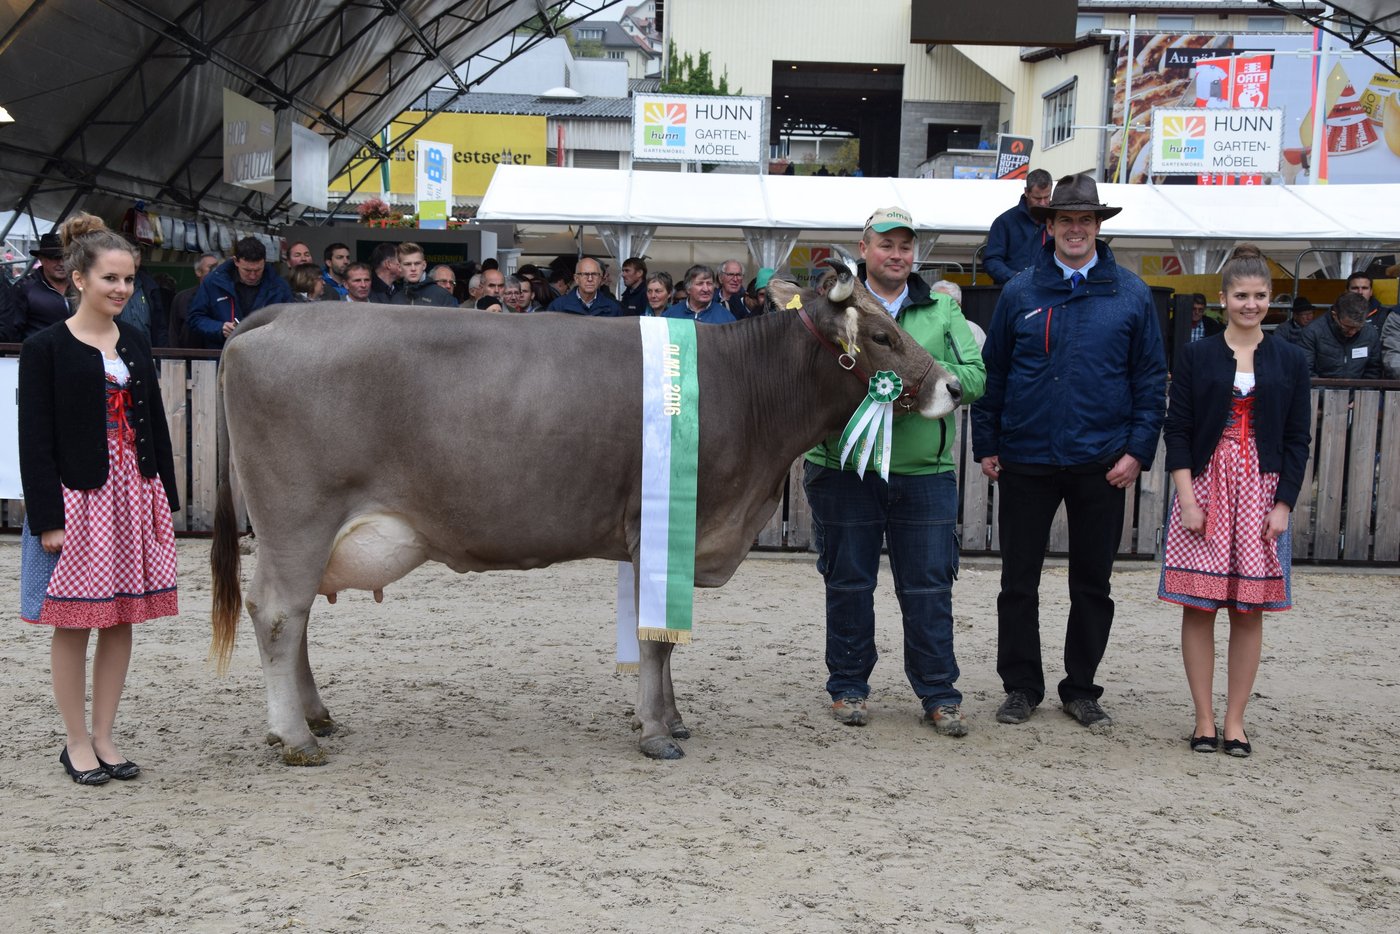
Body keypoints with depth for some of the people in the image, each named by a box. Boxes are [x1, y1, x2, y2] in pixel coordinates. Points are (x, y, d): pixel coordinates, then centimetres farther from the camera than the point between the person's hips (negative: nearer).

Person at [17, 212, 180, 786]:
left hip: (135, 497, 5)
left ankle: (104, 738, 19)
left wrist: (166, 499, 9)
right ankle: (77, 743, 16)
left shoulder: (135, 345, 10)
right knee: (73, 624, 3)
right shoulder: (46, 349, -5)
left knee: (121, 620, 8)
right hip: (75, 500, -5)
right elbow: (34, 441, -8)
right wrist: (46, 519, -13)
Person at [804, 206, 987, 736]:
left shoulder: (942, 311, 11)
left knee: (929, 585, 4)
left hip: (924, 473, 1)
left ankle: (939, 694, 15)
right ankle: (848, 687, 23)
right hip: (843, 469, -1)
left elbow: (976, 376, 2)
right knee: (848, 582, 9)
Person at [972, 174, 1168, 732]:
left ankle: (1081, 690, 23)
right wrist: (986, 445, 2)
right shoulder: (1019, 294, 3)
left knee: (1092, 585, 9)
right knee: (1018, 581, 6)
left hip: (1100, 464, 0)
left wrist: (1138, 450, -5)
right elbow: (992, 373, 7)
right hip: (1026, 463, 0)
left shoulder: (1131, 296, 2)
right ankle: (1021, 687, 20)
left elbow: (1151, 379, 3)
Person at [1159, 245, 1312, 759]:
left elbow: (1297, 440, 6)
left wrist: (1283, 505, -3)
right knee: (1198, 607, -1)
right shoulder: (1195, 355, 3)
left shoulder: (1290, 360, 6)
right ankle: (1204, 719, 9)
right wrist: (1187, 499, -9)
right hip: (1205, 486, -1)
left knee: (1249, 611, 3)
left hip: (1261, 492, 1)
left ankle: (1235, 720, 13)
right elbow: (1177, 430, 0)